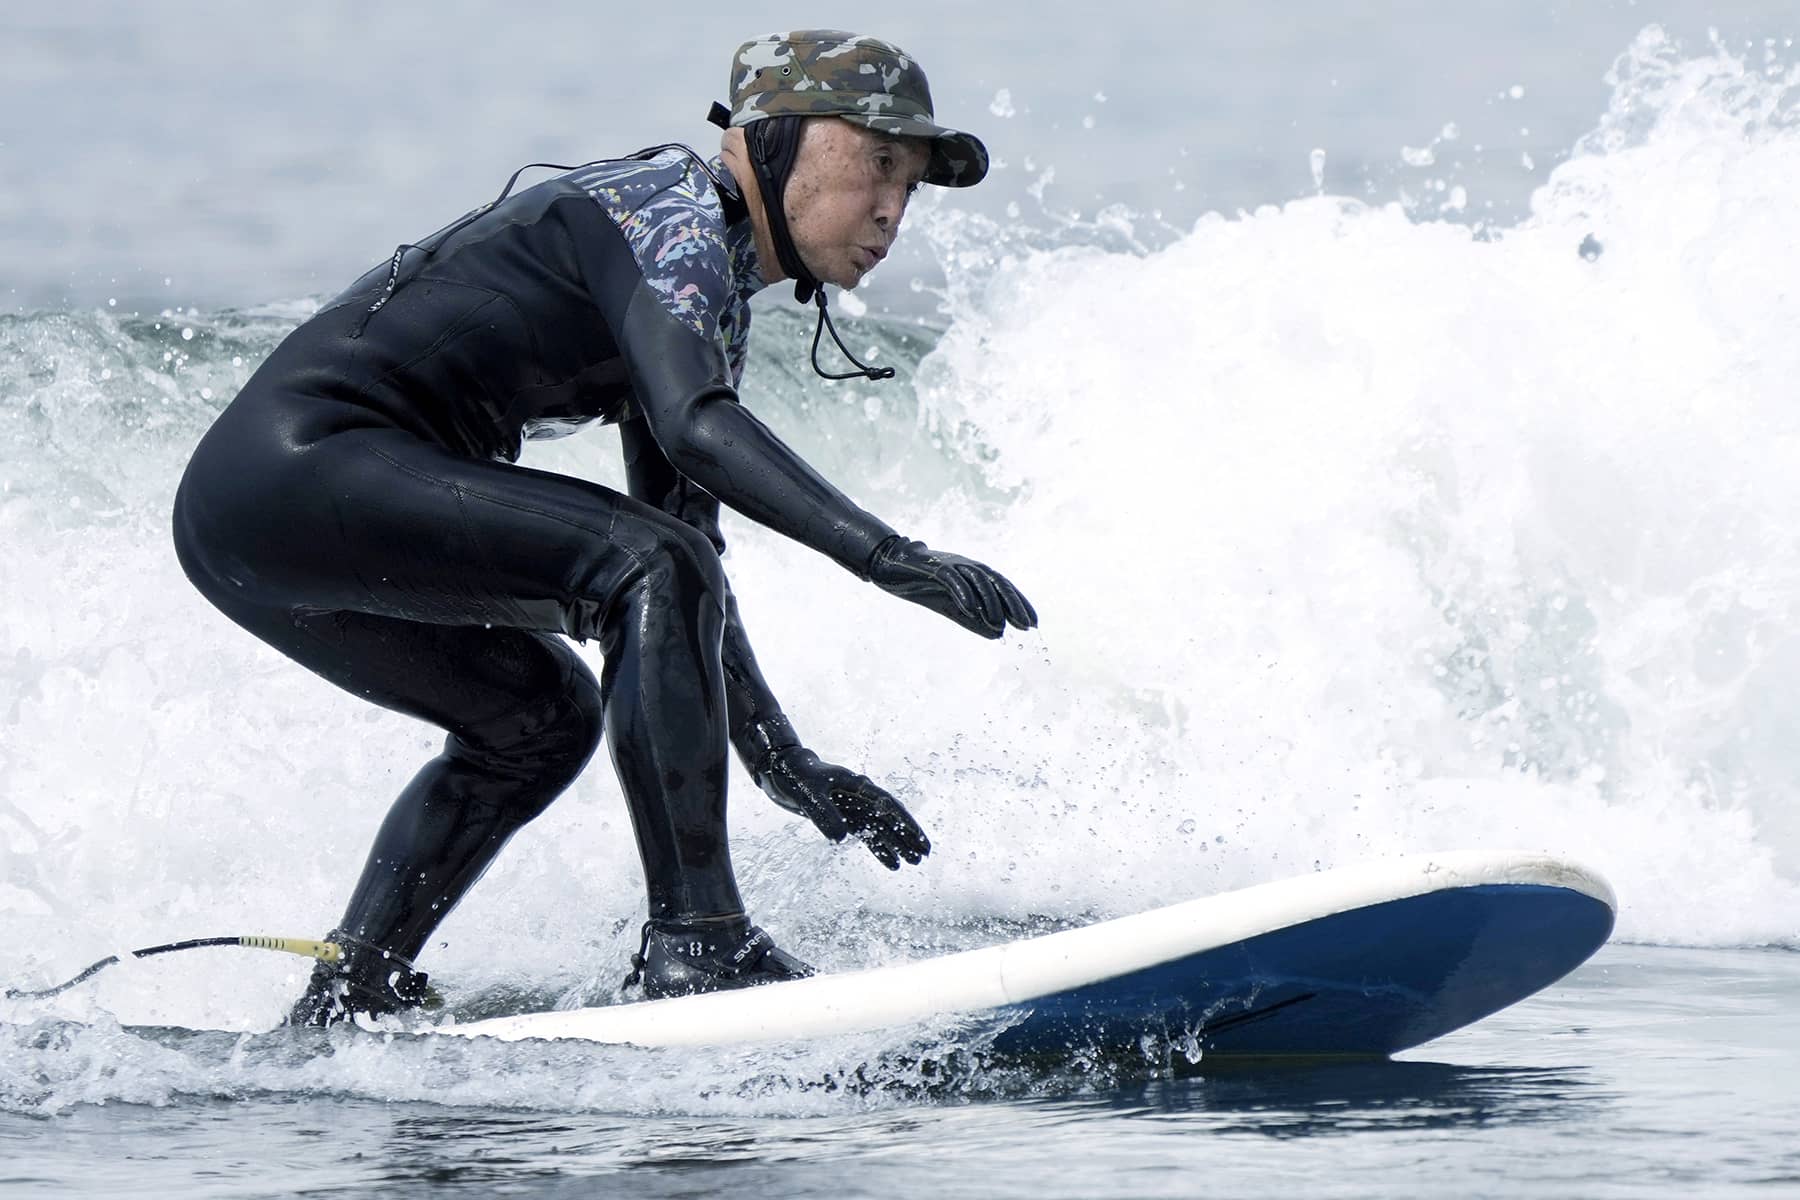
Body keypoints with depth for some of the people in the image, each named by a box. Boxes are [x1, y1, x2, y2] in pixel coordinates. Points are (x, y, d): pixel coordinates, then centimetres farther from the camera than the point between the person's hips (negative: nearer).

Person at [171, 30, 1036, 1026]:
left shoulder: (710, 294, 22)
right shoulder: (672, 209, -7)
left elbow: (680, 570, 25)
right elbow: (694, 424, -26)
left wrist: (782, 762, 18)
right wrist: (886, 556, -32)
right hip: (302, 466, -11)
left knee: (539, 712, 26)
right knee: (650, 569, -20)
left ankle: (342, 999, 24)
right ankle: (693, 942, -21)